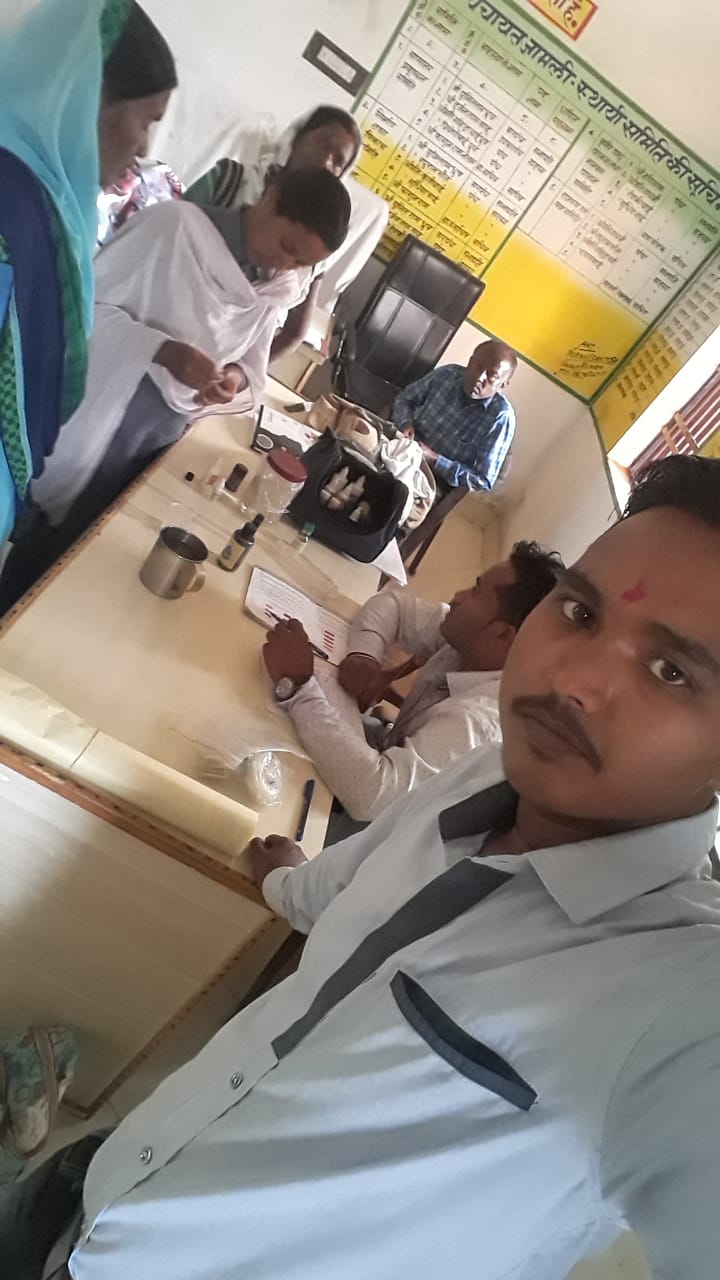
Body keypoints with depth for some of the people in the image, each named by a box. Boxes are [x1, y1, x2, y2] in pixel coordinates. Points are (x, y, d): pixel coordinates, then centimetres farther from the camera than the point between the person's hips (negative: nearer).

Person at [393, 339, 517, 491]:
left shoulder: (501, 416, -16)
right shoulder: (447, 374, -5)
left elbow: (483, 481, -16)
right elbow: (404, 399, 12)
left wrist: (435, 460, -23)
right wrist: (406, 424, -11)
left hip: (436, 485, -4)